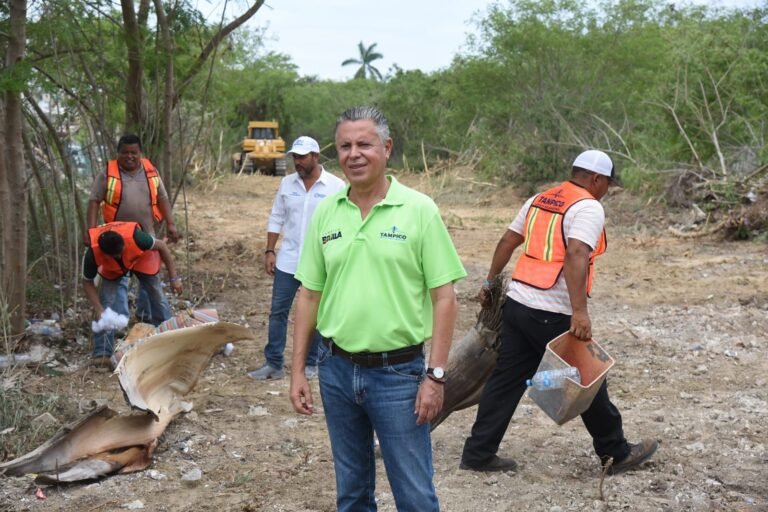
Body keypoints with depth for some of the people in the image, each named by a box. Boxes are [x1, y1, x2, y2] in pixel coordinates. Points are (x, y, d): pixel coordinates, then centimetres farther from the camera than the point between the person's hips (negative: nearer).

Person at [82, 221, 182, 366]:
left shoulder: (135, 237, -43)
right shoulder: (93, 253, -38)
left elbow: (162, 246, -23)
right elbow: (87, 283, -19)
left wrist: (174, 278, -20)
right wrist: (99, 310, -29)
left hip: (141, 259, 0)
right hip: (111, 269, 0)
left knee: (157, 296, -1)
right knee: (107, 303, -15)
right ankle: (102, 353, -11)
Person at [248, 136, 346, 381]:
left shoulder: (335, 186, -6)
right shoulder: (287, 183, 5)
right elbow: (276, 219, 9)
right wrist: (269, 251, 3)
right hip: (287, 261, 3)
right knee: (278, 312, 4)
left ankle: (310, 364, 21)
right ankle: (273, 364, 12)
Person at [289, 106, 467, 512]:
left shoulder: (419, 210, -8)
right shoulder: (325, 213, 3)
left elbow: (444, 298, -8)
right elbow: (309, 296, 8)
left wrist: (435, 376, -12)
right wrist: (297, 370, 6)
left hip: (398, 372, -4)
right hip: (336, 370, 4)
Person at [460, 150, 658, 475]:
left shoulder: (539, 200, 16)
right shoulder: (588, 208, -8)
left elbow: (507, 241, 21)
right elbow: (576, 256, -23)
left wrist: (491, 281, 31)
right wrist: (580, 311, -28)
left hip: (517, 303, 7)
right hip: (553, 314, -7)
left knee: (506, 379, 11)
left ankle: (478, 453, 15)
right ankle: (616, 454, 22)